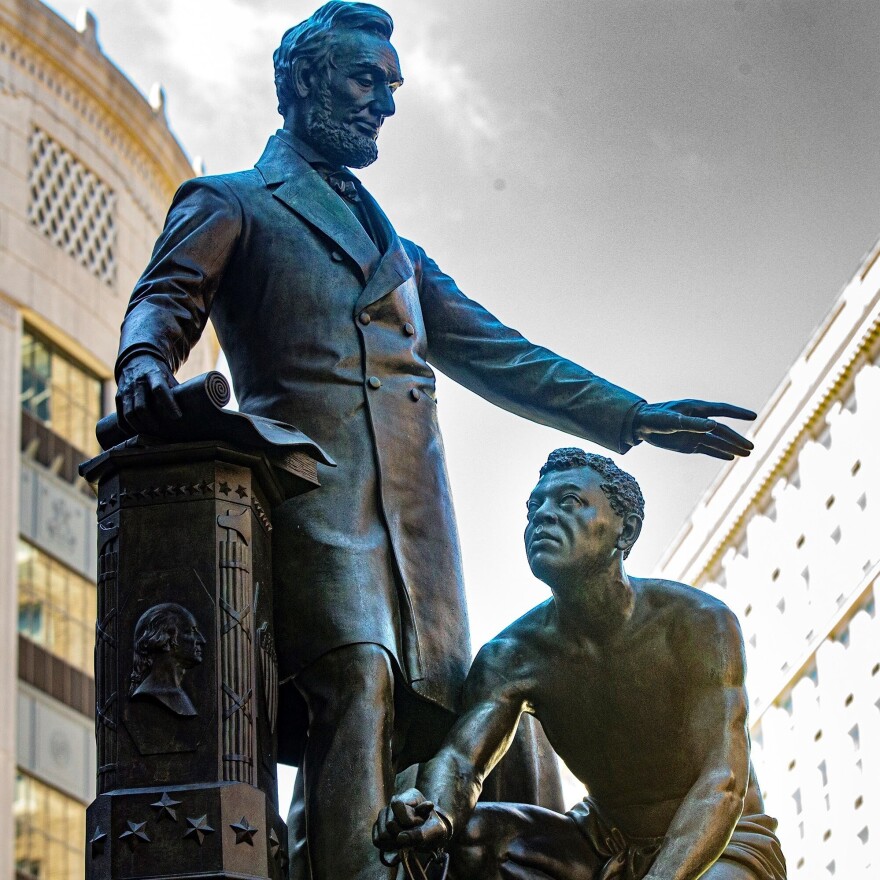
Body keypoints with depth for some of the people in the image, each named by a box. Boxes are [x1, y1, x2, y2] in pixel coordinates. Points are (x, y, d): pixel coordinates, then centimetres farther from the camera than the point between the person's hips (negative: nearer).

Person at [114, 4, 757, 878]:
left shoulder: (394, 246, 34)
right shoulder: (228, 205, 18)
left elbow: (491, 351, 32)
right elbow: (167, 297, 2)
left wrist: (629, 415, 24)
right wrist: (146, 363, -23)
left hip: (412, 502, 6)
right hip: (310, 480, -6)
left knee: (423, 708, -8)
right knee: (355, 679, -25)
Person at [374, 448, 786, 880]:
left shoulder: (699, 622, -20)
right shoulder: (510, 656, -9)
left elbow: (722, 781, -29)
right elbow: (461, 753, -25)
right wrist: (435, 813, -52)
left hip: (723, 841, -4)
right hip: (607, 844, 4)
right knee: (471, 833, -21)